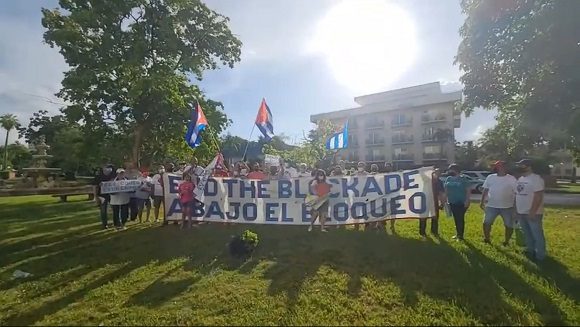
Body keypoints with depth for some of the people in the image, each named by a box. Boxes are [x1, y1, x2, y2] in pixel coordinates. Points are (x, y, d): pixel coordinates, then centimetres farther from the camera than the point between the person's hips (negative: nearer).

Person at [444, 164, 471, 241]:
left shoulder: (463, 179, -7)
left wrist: (467, 200, -15)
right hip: (452, 202, 5)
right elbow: (446, 190, 13)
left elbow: (468, 190, -8)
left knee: (461, 218, -2)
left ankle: (461, 235, 7)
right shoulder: (448, 179, 6)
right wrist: (445, 199, 9)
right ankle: (458, 234, 25)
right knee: (456, 218, 13)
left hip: (462, 202, -5)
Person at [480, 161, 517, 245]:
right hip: (491, 206, 1)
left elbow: (516, 192, -3)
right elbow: (485, 190, 8)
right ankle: (486, 238, 16)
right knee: (486, 222, 1)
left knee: (509, 225, 7)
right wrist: (482, 201, 6)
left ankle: (506, 241, 23)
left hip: (507, 207, -1)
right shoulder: (490, 177, 4)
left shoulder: (511, 179, -2)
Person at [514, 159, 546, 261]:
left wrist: (533, 211, -23)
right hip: (521, 213, 8)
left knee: (537, 235, 3)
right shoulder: (520, 179, 11)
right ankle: (530, 250, 33)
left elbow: (538, 196, -21)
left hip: (533, 213, -8)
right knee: (527, 234, 19)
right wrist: (517, 210, 16)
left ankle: (540, 256, 14)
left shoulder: (536, 179, -16)